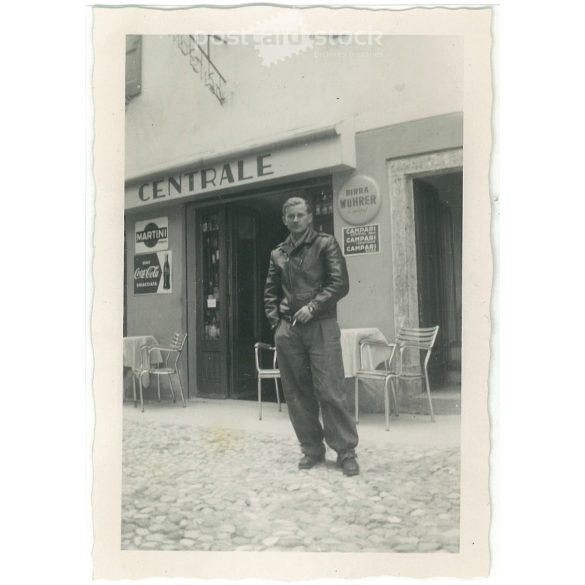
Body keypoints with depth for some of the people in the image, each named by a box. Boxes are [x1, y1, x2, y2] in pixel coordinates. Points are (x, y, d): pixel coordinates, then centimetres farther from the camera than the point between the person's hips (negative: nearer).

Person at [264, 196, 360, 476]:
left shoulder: (326, 244, 2)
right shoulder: (278, 253, 14)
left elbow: (340, 284, -6)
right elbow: (270, 292, 20)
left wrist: (313, 306, -14)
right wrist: (275, 321, 7)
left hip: (321, 326, -4)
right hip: (287, 330, 5)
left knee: (330, 392, -6)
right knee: (297, 393, 8)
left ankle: (346, 452, 6)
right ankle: (312, 449, 20)